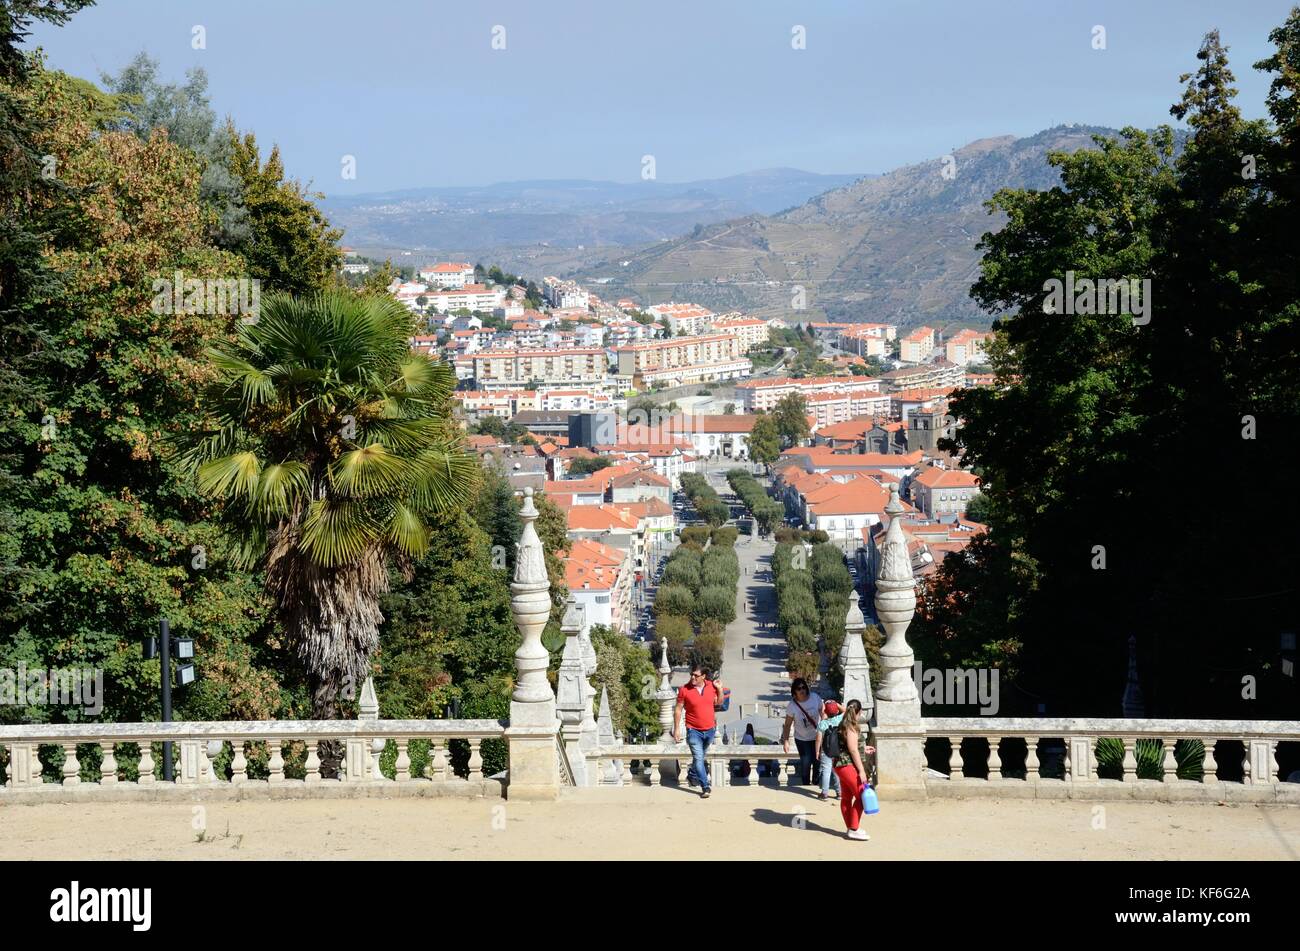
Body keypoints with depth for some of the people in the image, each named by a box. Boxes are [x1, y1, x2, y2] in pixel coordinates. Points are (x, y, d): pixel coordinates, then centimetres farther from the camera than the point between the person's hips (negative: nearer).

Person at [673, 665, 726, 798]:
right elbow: (678, 709, -6)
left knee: (701, 756, 21)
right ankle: (705, 787, -11)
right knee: (698, 758, -11)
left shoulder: (711, 686, -3)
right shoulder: (685, 689, -12)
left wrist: (720, 689, -6)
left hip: (710, 729, 4)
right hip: (694, 731, -4)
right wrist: (676, 729, -9)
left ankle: (692, 775, 45)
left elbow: (718, 703, 10)